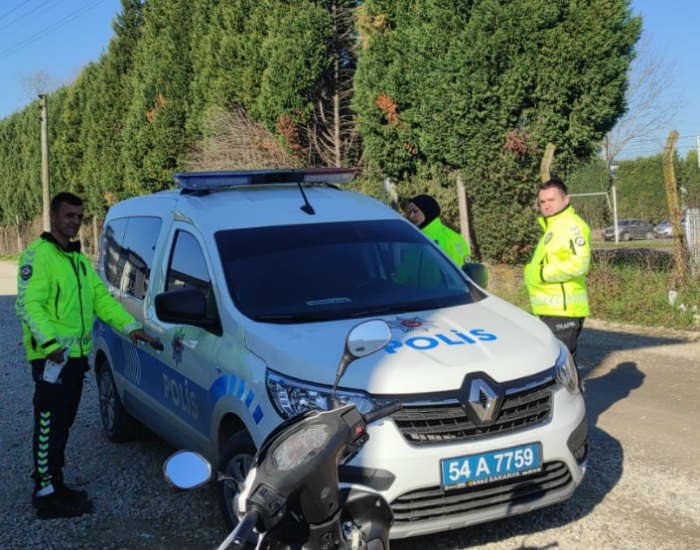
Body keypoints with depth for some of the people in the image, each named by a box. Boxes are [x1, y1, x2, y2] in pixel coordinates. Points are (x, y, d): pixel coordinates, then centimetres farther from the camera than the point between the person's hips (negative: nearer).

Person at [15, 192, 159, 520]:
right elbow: (27, 304, -19)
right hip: (51, 357, -9)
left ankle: (54, 485, 25)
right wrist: (49, 341, -30)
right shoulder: (37, 255, -10)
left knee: (62, 425, 15)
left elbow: (101, 297, 15)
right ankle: (47, 496, 2)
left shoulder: (79, 259, 19)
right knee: (50, 426, -5)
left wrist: (130, 326, 3)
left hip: (76, 355, 9)